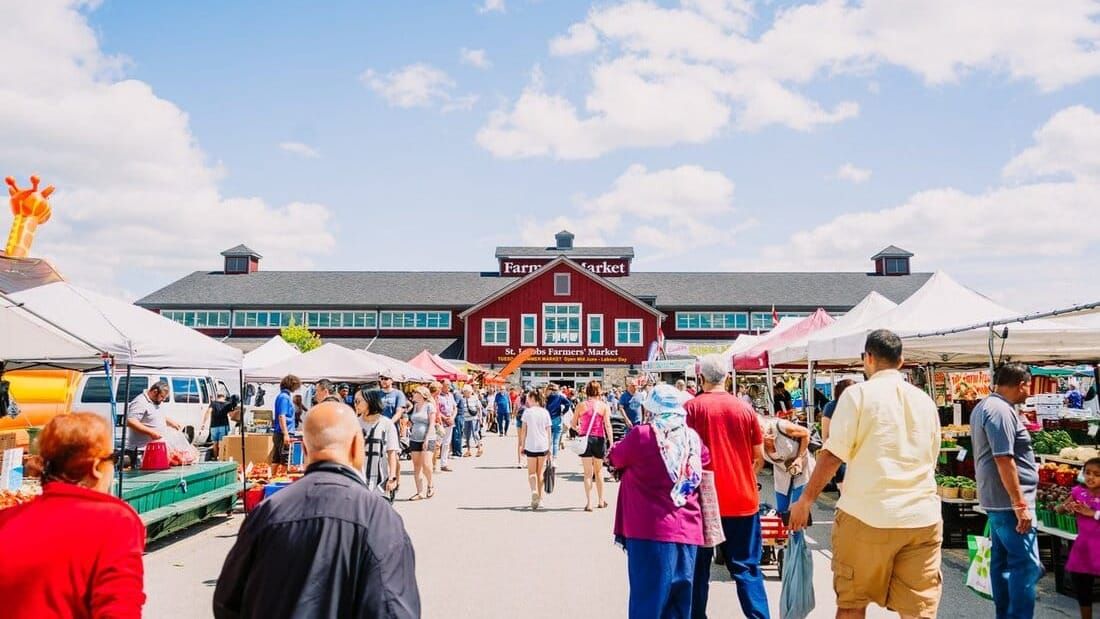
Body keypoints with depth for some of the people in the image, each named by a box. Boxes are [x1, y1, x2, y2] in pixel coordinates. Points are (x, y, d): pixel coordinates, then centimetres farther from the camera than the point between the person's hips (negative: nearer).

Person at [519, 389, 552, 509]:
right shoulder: (545, 412, 3)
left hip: (530, 446, -2)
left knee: (531, 472, 6)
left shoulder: (527, 411, -4)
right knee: (540, 472, 14)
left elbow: (523, 431, -3)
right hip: (543, 446, 3)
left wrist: (522, 446, 5)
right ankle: (539, 498, 19)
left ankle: (534, 491, -20)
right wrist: (549, 448, 11)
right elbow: (548, 432, 5)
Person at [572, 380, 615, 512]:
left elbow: (573, 424, 4)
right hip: (599, 439, 1)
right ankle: (600, 501, 26)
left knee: (588, 472, 4)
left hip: (585, 439, -1)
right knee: (599, 471, 17)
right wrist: (611, 442, -6)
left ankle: (589, 502, -2)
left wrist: (577, 429, 25)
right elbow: (607, 425, -8)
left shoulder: (582, 405, -1)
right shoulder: (604, 406, -1)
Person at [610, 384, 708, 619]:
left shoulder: (642, 435, -9)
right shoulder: (693, 438, 5)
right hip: (688, 531, 5)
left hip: (651, 531, -4)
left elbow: (614, 459, 8)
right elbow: (706, 460, 26)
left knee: (648, 600, 1)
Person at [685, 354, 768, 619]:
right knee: (746, 568, 10)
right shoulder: (745, 408, 0)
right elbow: (760, 458, 6)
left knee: (698, 567, 12)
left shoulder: (691, 407, -7)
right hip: (743, 500, 2)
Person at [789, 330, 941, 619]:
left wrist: (805, 501, -1)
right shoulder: (925, 401, 11)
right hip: (923, 518, 4)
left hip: (867, 516, -4)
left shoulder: (858, 394, -5)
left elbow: (833, 455, -10)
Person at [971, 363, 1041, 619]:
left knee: (1002, 560, 14)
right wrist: (1020, 504, -22)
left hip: (996, 499, 10)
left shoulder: (984, 406, 14)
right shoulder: (1001, 410, -18)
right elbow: (1004, 459, -24)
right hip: (1009, 500, -10)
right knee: (1026, 564, -6)